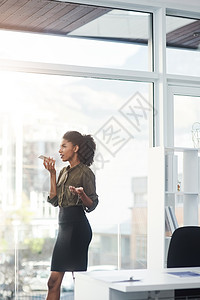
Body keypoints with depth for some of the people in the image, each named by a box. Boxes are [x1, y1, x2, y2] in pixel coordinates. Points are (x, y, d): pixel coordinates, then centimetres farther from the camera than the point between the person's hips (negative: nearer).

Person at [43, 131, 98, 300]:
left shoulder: (85, 172, -6)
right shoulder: (64, 172, 17)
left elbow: (92, 205, -9)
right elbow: (54, 200, 10)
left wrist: (81, 194, -29)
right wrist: (52, 174, 8)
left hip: (77, 226, -8)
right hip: (64, 226, 8)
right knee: (54, 281, 6)